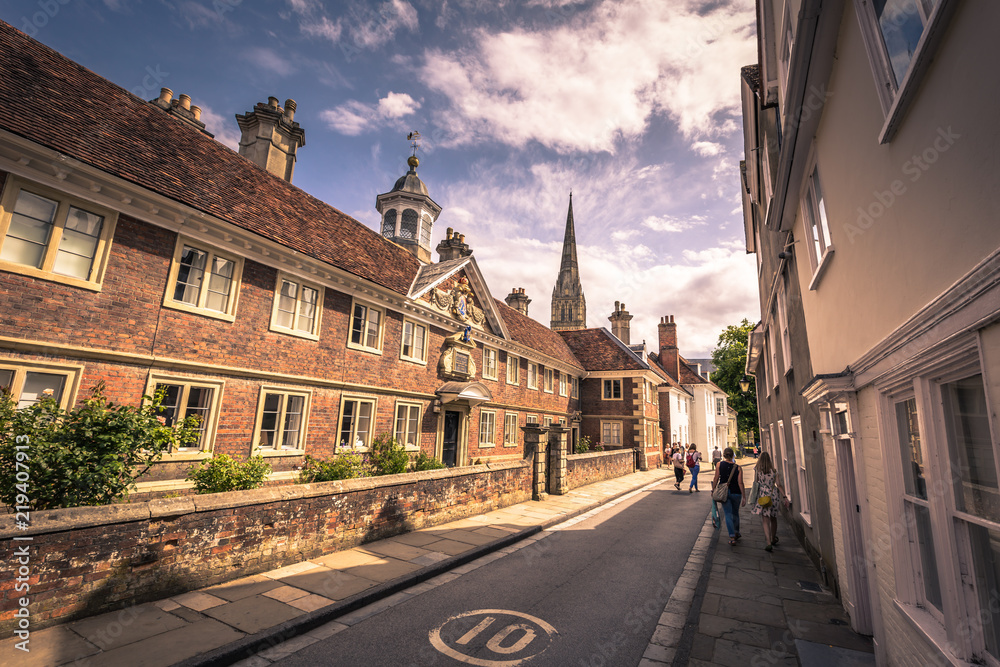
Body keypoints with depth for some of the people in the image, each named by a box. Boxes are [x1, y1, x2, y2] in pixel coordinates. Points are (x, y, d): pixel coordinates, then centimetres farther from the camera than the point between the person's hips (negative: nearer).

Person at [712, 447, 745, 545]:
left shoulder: (719, 465, -6)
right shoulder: (738, 468, -6)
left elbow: (716, 479, -6)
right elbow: (740, 483, -10)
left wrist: (713, 490, 6)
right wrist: (744, 496, -5)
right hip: (736, 493, 1)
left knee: (728, 514, 3)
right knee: (735, 513, 21)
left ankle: (732, 537, -4)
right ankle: (736, 533, 36)